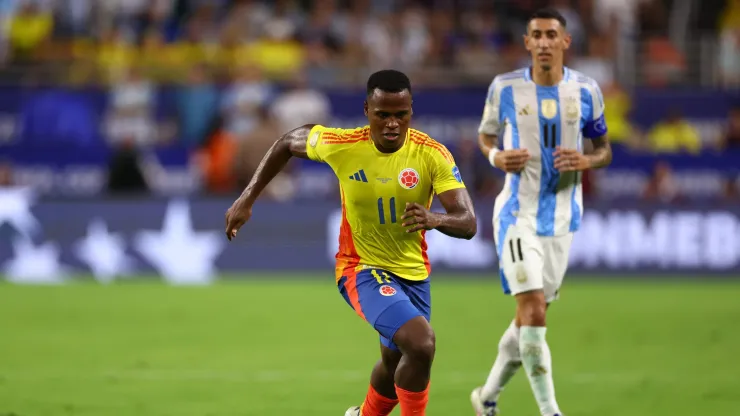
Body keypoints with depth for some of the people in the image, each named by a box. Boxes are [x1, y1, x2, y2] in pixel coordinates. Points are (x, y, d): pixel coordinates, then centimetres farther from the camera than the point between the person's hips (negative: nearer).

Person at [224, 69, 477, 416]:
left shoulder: (433, 155, -18)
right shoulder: (341, 145, -19)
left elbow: (468, 223, -25)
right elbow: (290, 142, 2)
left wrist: (434, 219, -48)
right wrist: (247, 199, 1)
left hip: (414, 273, 4)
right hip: (362, 269, -4)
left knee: (396, 368, 23)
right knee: (421, 343, -28)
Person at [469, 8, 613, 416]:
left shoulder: (585, 90, 0)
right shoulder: (505, 87, -4)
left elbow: (604, 149, 10)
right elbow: (485, 135, 12)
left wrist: (585, 161, -13)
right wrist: (496, 157, -11)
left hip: (561, 218, 3)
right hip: (517, 212, -3)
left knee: (529, 318, 11)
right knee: (533, 310, -18)